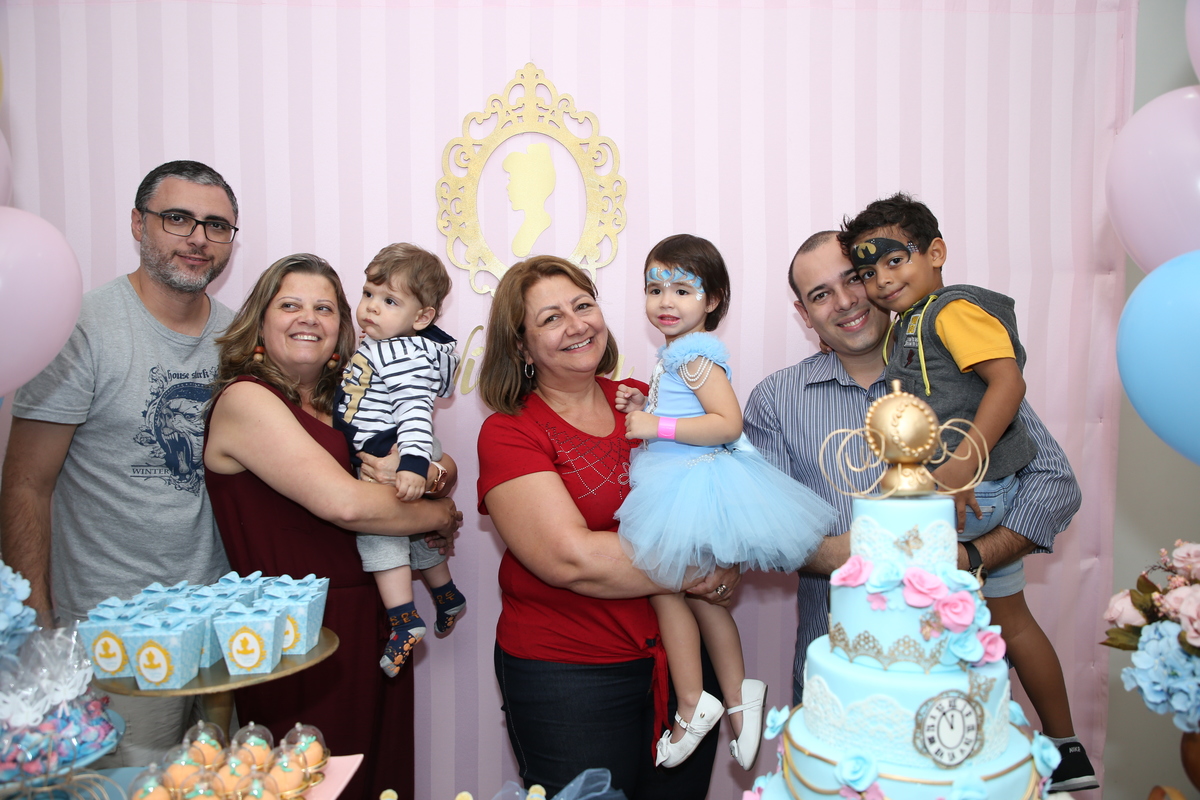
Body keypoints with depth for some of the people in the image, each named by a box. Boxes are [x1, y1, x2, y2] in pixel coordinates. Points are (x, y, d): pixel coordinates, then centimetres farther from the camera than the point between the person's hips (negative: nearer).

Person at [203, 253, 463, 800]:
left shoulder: (345, 403, 11)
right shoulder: (244, 399, -11)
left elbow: (445, 468, 11)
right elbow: (342, 502, -22)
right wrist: (438, 514, -8)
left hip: (372, 626, 7)